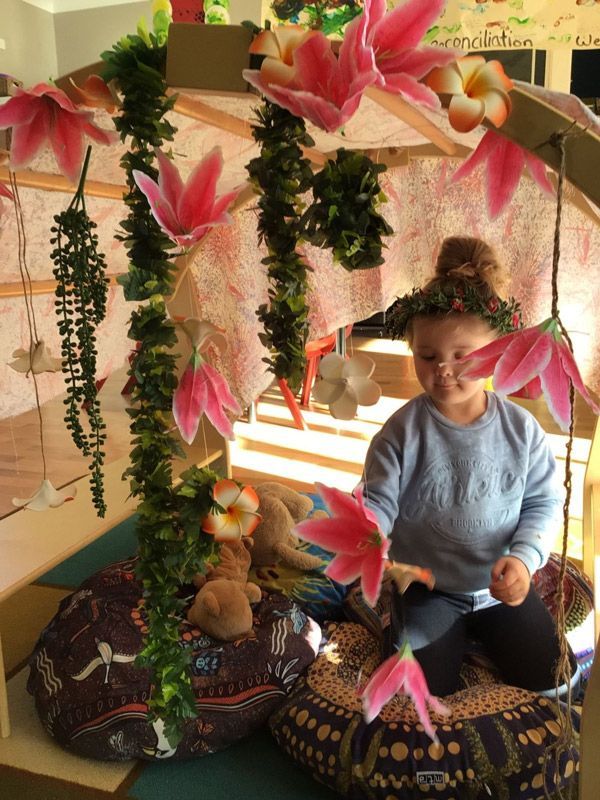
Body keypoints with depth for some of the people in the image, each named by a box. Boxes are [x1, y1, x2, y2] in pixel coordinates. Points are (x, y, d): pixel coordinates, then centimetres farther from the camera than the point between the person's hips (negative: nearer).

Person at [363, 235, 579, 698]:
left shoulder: (521, 429, -11)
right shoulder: (403, 432, -18)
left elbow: (543, 502, -5)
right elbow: (379, 502, -19)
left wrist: (524, 557, -21)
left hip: (503, 585, 3)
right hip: (428, 586, -2)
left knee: (551, 681, 6)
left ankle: (481, 629, 30)